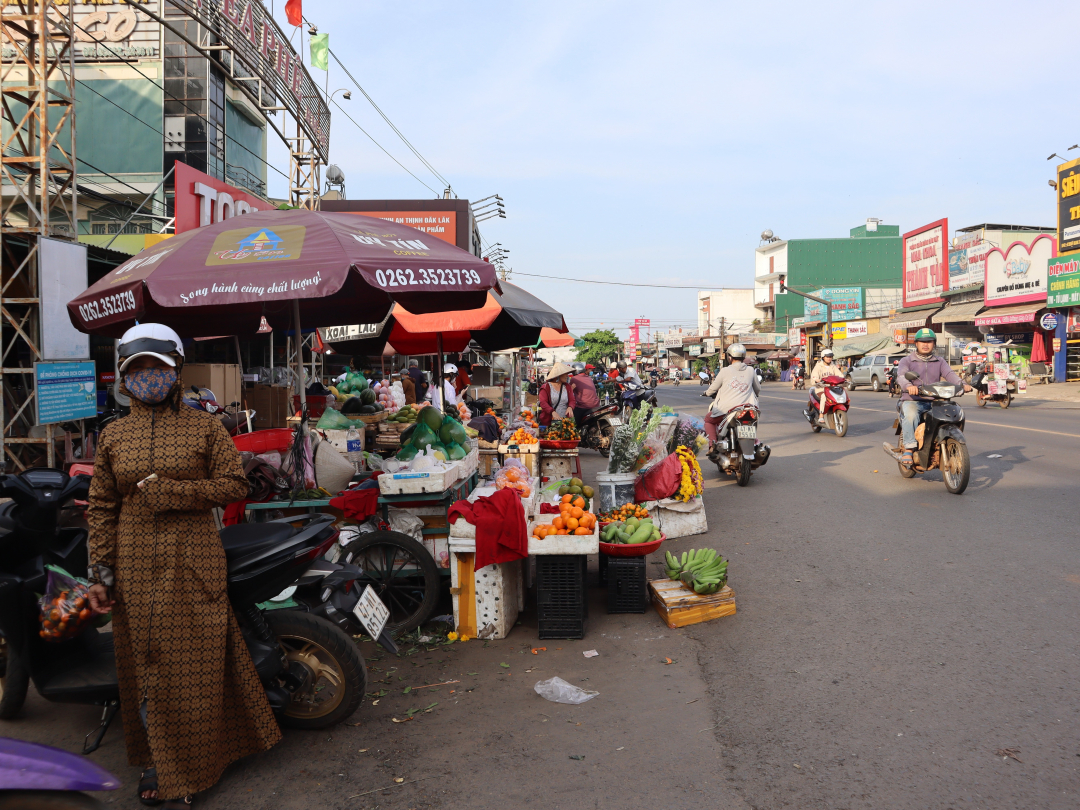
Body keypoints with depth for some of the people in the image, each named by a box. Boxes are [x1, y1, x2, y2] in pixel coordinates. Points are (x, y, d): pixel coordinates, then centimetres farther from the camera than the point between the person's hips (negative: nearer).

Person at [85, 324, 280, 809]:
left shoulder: (204, 428, 2)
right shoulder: (112, 436, 8)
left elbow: (235, 485, -4)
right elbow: (102, 508, 7)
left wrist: (168, 489, -14)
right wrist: (99, 574, 1)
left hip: (193, 566, -2)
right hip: (136, 569, 2)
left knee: (195, 664, 1)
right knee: (146, 664, 7)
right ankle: (157, 759, 25)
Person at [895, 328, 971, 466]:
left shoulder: (939, 361, 20)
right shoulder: (907, 361, 9)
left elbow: (949, 374, 1)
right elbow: (901, 376, -12)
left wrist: (962, 384, -22)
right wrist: (908, 385, -36)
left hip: (934, 402, 4)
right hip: (912, 400, -3)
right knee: (910, 414, -36)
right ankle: (908, 449, -35)